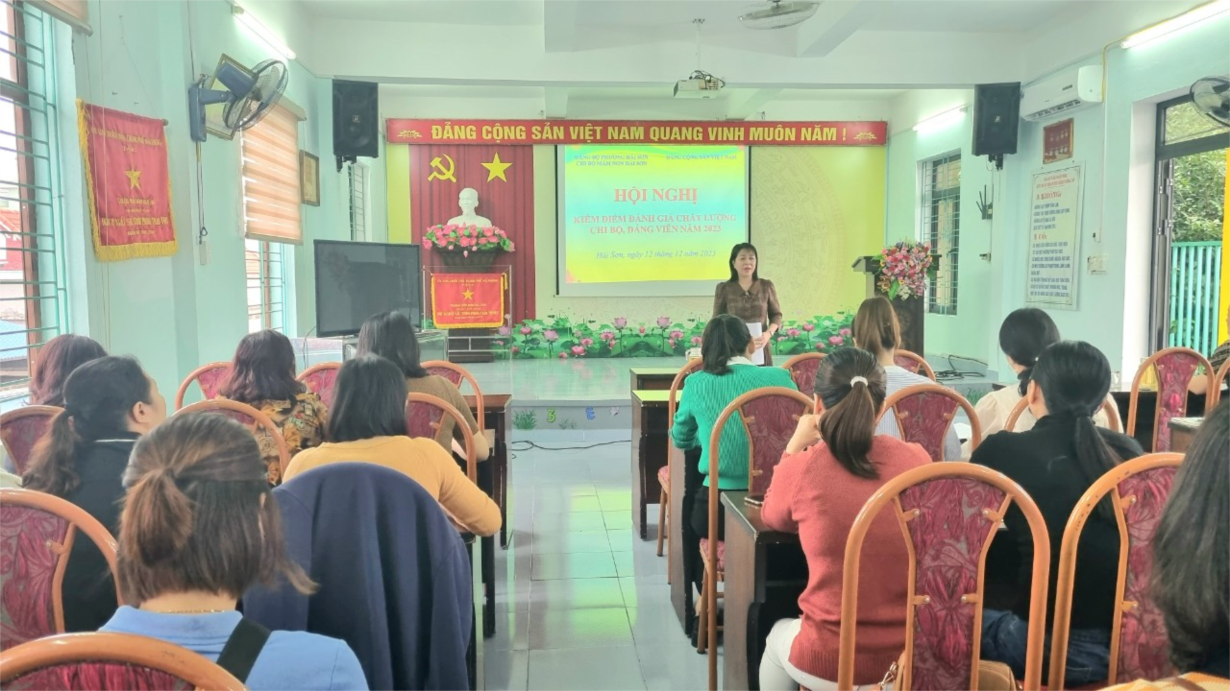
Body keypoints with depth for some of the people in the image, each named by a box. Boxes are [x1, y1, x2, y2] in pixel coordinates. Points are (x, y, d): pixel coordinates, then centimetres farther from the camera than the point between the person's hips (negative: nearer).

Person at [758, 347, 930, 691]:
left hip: (832, 663, -3)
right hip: (914, 656, 3)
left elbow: (772, 517, 10)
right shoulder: (917, 458, -7)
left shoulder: (801, 468, -14)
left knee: (778, 637, 33)